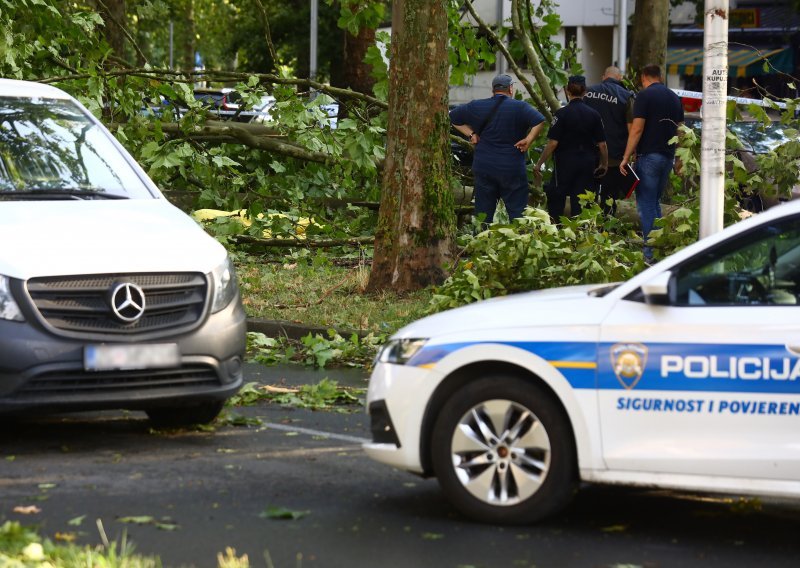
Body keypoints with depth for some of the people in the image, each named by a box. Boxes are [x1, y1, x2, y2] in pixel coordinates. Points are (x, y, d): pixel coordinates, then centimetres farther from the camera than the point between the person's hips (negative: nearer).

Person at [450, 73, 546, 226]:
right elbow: (539, 121, -20)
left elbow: (453, 117, 13)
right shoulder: (520, 107, -6)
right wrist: (528, 139, -11)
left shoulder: (477, 106, 5)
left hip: (483, 168, 3)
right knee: (517, 213, 0)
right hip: (512, 170, -3)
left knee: (483, 213, 7)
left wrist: (470, 134, 9)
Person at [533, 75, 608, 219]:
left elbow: (553, 143, -12)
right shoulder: (594, 114, 1)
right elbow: (602, 144, 3)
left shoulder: (562, 113, -10)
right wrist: (604, 164, 17)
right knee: (580, 203, 8)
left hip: (565, 162, -4)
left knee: (555, 201, 5)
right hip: (588, 163, 4)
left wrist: (539, 164, -5)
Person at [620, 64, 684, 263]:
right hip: (668, 156, 7)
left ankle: (650, 254, -9)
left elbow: (637, 129, -13)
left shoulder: (644, 96, -8)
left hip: (649, 155, -7)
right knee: (655, 202, 17)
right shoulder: (674, 98, 13)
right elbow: (679, 129, 16)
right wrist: (677, 158, 24)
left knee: (647, 205, -4)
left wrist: (626, 158, -11)